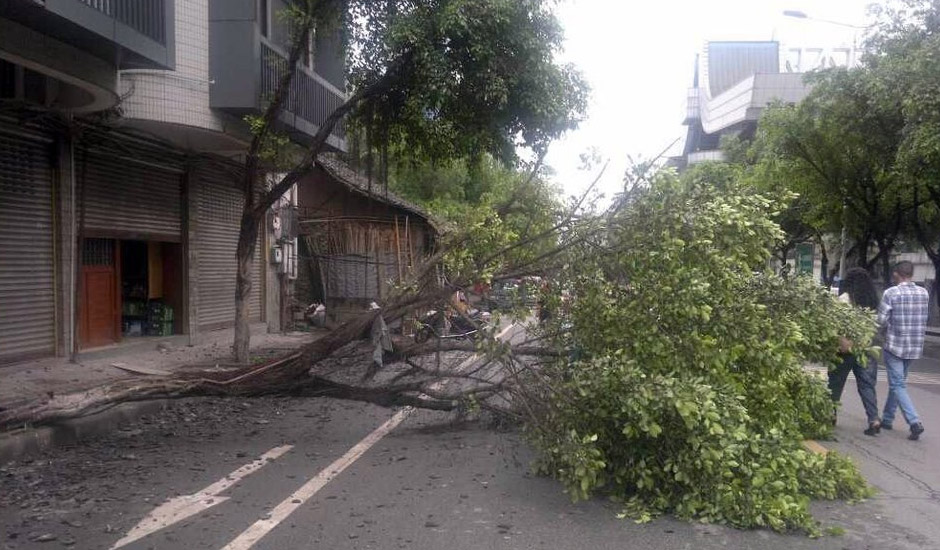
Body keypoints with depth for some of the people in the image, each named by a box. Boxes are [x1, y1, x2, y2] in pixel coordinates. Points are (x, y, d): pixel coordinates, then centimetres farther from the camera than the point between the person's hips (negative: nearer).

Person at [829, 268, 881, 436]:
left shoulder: (845, 298, -8)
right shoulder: (872, 301, 8)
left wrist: (842, 342, -24)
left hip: (847, 348, -4)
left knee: (836, 383, 10)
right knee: (867, 385, 6)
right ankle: (874, 419, -4)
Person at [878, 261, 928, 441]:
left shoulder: (891, 293, -13)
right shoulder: (924, 293, 3)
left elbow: (881, 320, -12)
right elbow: (924, 319, 9)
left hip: (895, 345, -6)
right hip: (915, 346, 6)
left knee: (898, 385, -2)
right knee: (897, 382, 18)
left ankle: (914, 421, -17)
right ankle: (887, 418, 26)